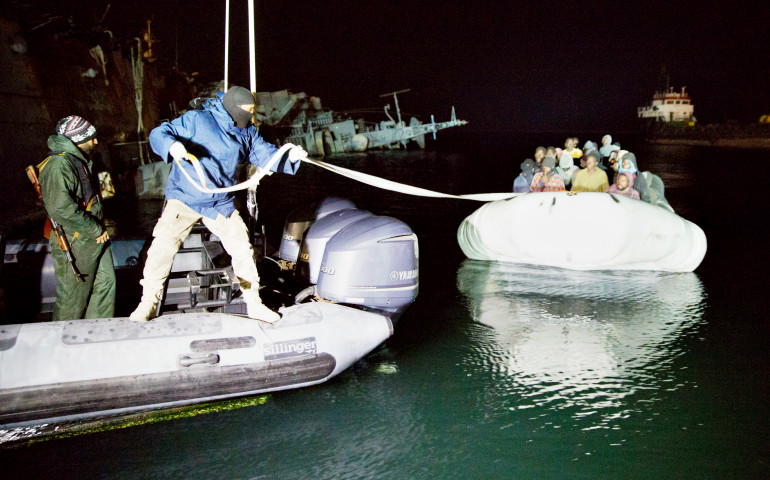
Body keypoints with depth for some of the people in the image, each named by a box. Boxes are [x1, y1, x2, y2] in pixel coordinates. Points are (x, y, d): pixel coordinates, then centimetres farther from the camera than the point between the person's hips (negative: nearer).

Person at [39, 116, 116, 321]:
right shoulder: (58, 166, -20)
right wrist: (96, 230, -21)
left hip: (95, 241, 10)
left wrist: (100, 229, 15)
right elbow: (61, 209, -30)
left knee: (106, 283, 15)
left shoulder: (80, 160, 13)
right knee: (73, 298, 2)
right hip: (76, 245, -10)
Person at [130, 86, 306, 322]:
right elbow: (159, 134, -13)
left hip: (221, 204, 5)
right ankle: (148, 303, 5)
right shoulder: (197, 120, -12)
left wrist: (289, 156, -16)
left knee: (242, 248, 3)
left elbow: (265, 154, 4)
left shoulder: (246, 132, 6)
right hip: (184, 198, -4)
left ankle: (254, 304, 18)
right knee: (163, 245, -12)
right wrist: (172, 145, -36)